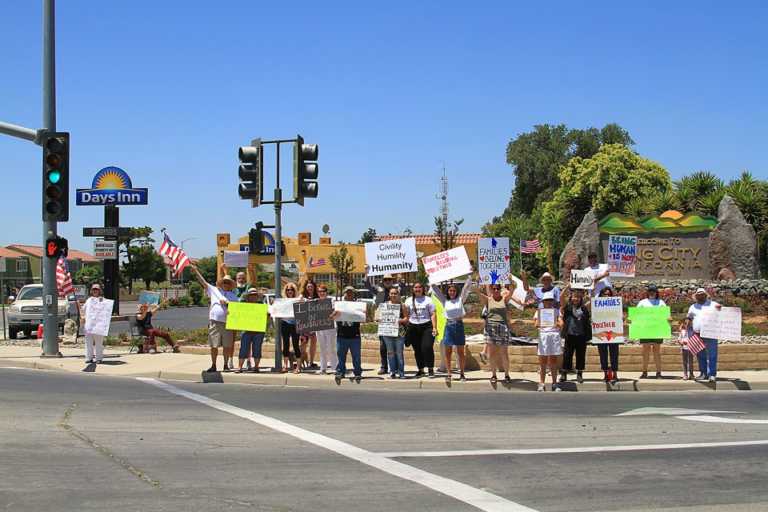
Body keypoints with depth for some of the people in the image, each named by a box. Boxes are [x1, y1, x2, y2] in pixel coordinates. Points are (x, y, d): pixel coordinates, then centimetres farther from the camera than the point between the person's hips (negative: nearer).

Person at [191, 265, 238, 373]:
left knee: (227, 346, 3)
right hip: (214, 321, 0)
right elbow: (203, 282, 11)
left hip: (227, 323, 0)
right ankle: (213, 365, 8)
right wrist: (196, 271, 7)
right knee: (214, 345, 1)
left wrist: (227, 302, -11)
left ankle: (226, 365, 13)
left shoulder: (233, 296, 12)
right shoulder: (214, 290, 12)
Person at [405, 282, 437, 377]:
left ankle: (430, 369, -6)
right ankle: (421, 370, 15)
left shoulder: (428, 300, 6)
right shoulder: (409, 301, 12)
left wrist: (434, 328, -8)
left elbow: (433, 315, 1)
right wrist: (406, 329, 3)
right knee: (417, 350, 5)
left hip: (426, 326, -3)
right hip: (413, 327, 3)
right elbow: (406, 316, 12)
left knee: (427, 347, -15)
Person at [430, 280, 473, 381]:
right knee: (448, 352, 2)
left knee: (461, 352, 4)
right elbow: (435, 290, 8)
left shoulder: (460, 299, 5)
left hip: (459, 325, -1)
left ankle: (461, 373, 10)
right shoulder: (445, 301, 8)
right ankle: (449, 374, 9)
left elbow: (467, 287, 3)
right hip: (449, 326, 1)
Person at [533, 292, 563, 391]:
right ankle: (542, 384, 1)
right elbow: (535, 324, 2)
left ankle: (554, 383, 9)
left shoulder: (556, 311, 12)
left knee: (554, 361, 4)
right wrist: (537, 325, -21)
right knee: (543, 361, -2)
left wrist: (559, 324, -22)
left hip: (554, 334, 1)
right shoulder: (539, 311, 11)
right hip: (543, 335, -1)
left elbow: (561, 322, 0)